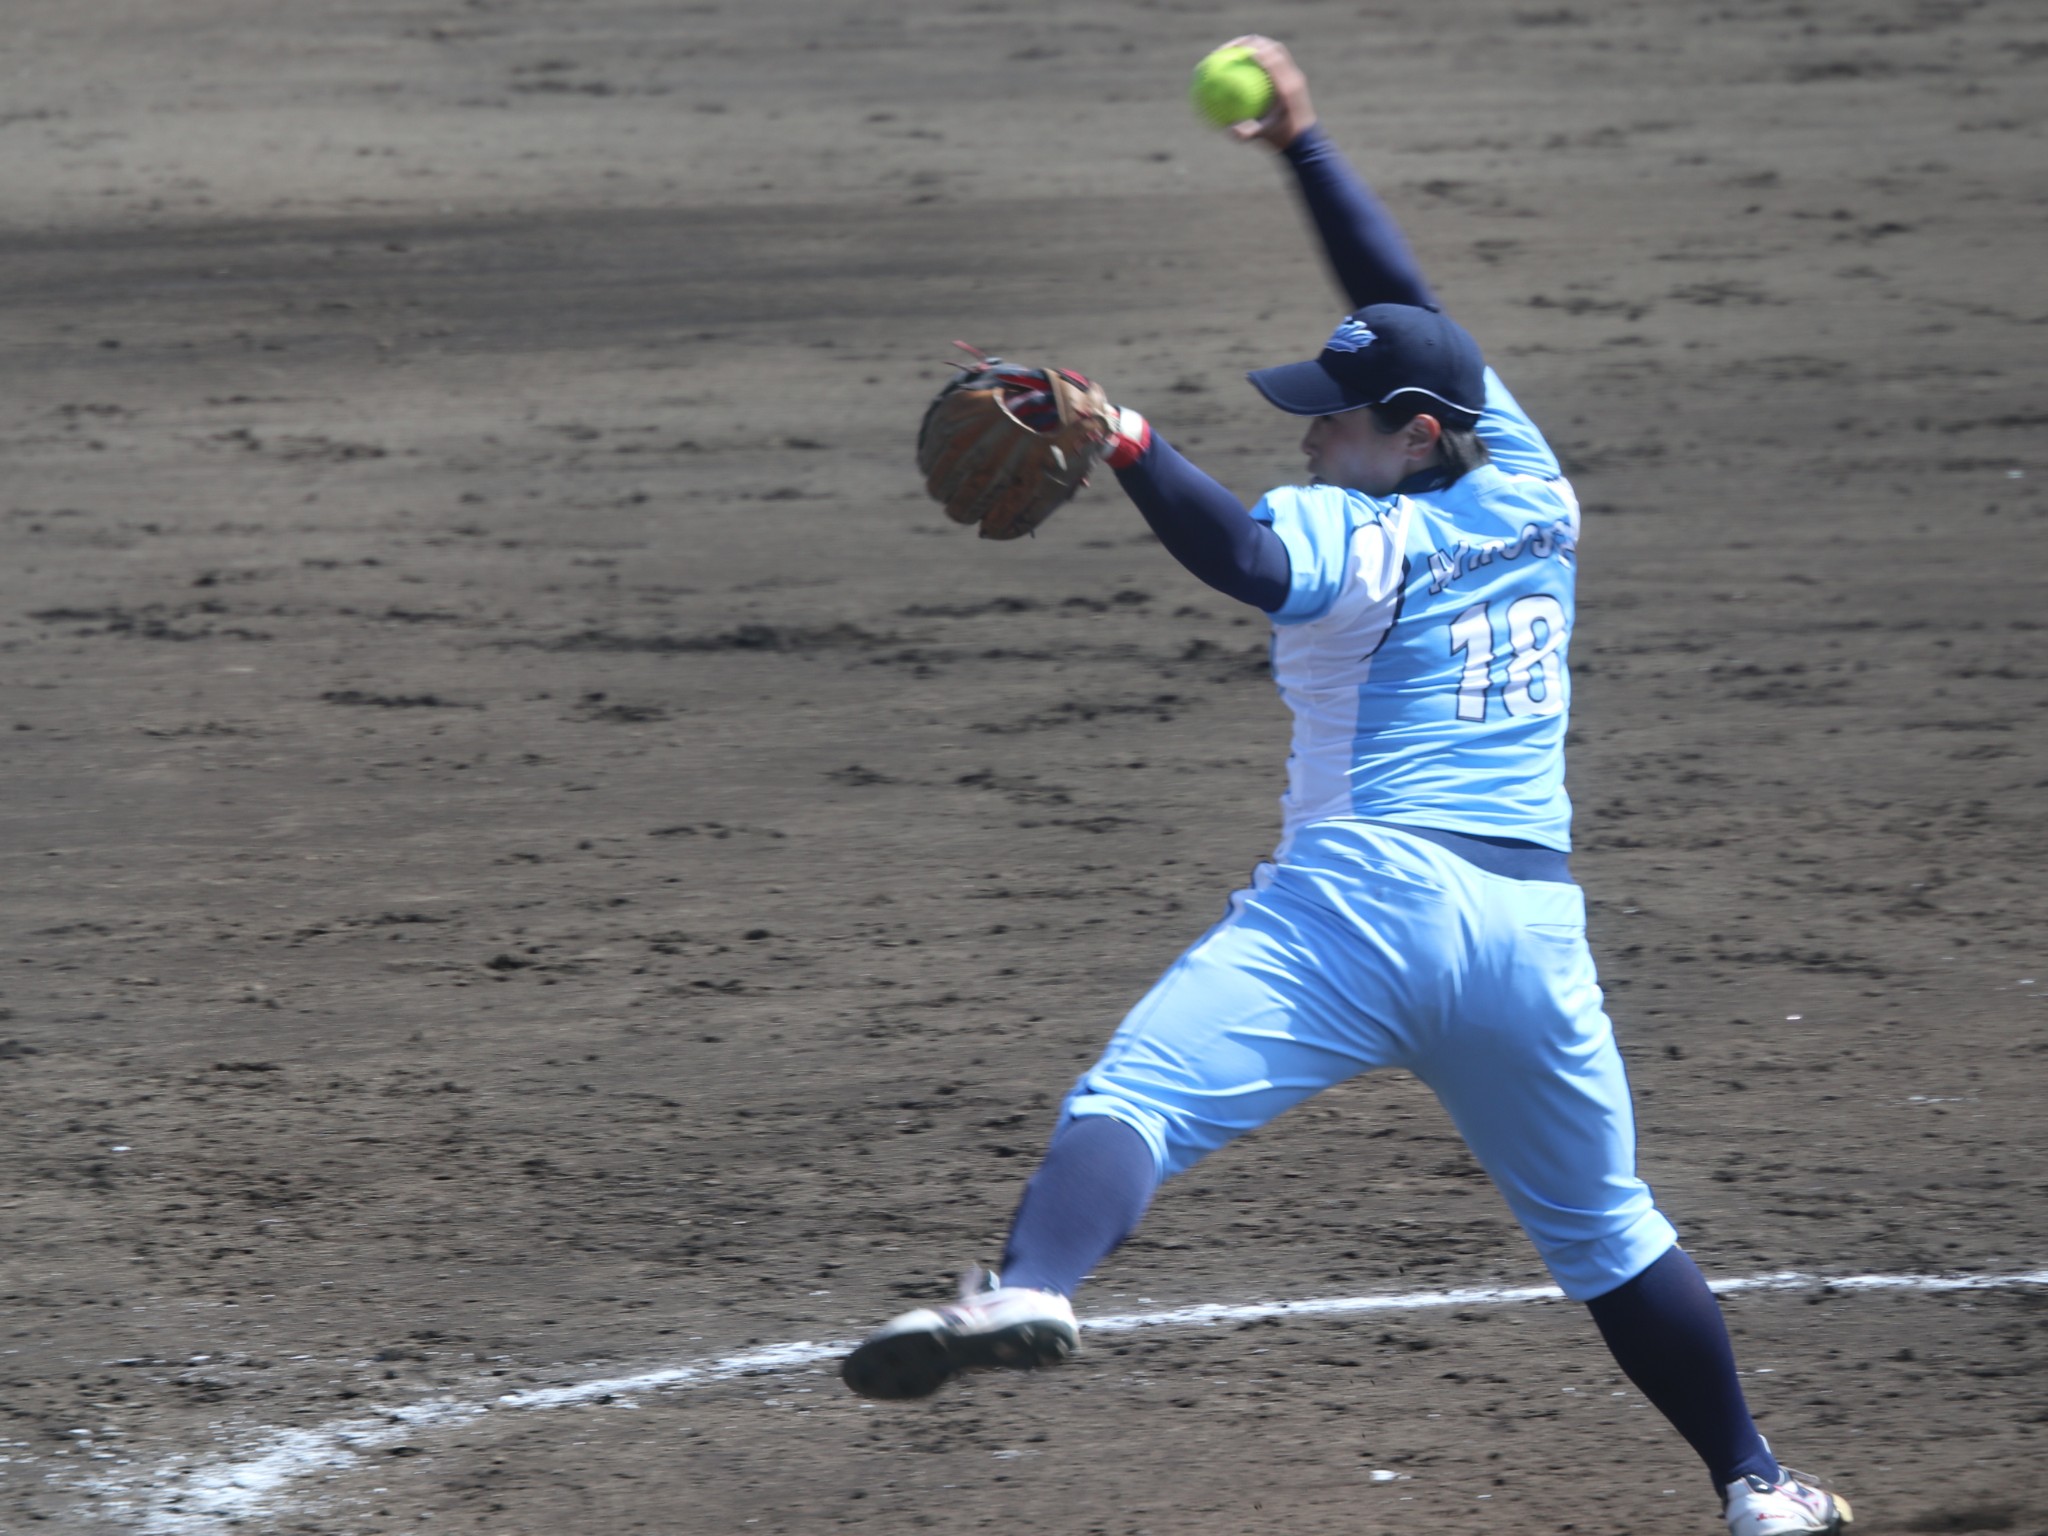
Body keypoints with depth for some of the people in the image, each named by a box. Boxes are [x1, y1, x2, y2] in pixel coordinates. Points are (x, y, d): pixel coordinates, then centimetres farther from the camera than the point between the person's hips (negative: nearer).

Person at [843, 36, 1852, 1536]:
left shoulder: (1359, 539, 1)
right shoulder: (1533, 496, 18)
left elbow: (1253, 562, -23)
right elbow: (1412, 313, 27)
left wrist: (1128, 446, -31)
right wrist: (1304, 145, 28)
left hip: (1367, 893, -6)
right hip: (1536, 923, 6)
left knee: (1133, 1095, -21)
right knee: (1607, 1229, 23)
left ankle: (1031, 1289, -49)